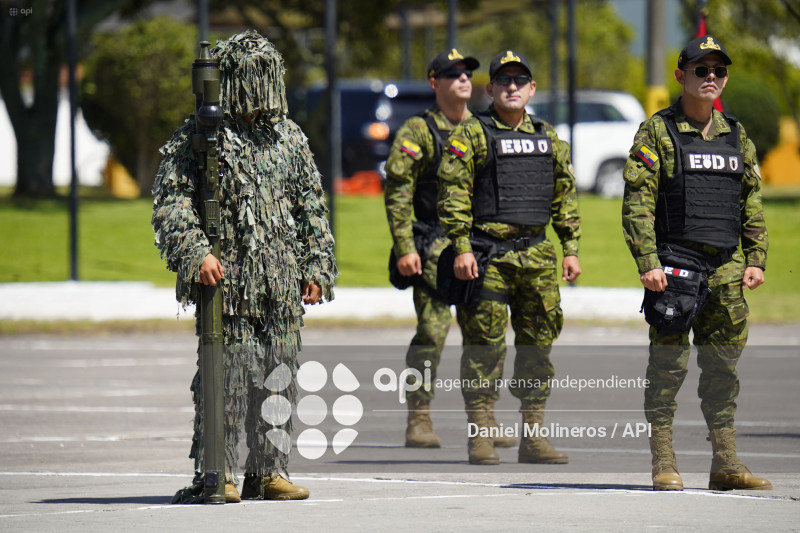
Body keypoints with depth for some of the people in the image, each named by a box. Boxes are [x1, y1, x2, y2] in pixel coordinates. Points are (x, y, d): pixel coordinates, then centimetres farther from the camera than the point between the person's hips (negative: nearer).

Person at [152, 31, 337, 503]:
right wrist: (196, 253, -18)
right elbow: (171, 202, -5)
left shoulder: (290, 139, 14)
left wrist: (317, 267, 12)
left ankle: (270, 469, 14)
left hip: (281, 282, 5)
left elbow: (312, 207, 19)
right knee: (227, 373, -8)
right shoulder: (199, 137, -2)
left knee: (279, 374, 6)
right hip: (226, 276, -5)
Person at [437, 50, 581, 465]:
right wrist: (462, 248, -14)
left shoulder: (548, 139, 15)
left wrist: (571, 248, 12)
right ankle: (479, 436, -2)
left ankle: (533, 436, 11)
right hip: (486, 255, -5)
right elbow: (453, 193, -7)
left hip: (535, 255, 5)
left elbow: (565, 196, 19)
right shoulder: (471, 135, -1)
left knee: (538, 343, 5)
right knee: (484, 345, -6)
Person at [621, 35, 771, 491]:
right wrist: (647, 263, -14)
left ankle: (726, 463, 10)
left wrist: (756, 260, 8)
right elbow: (638, 203, -6)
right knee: (669, 363, -5)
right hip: (674, 265, -5)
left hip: (726, 266, 5)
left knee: (724, 366, 6)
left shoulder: (737, 136, 15)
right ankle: (664, 463, -2)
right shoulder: (657, 132, -1)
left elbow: (753, 203, 18)